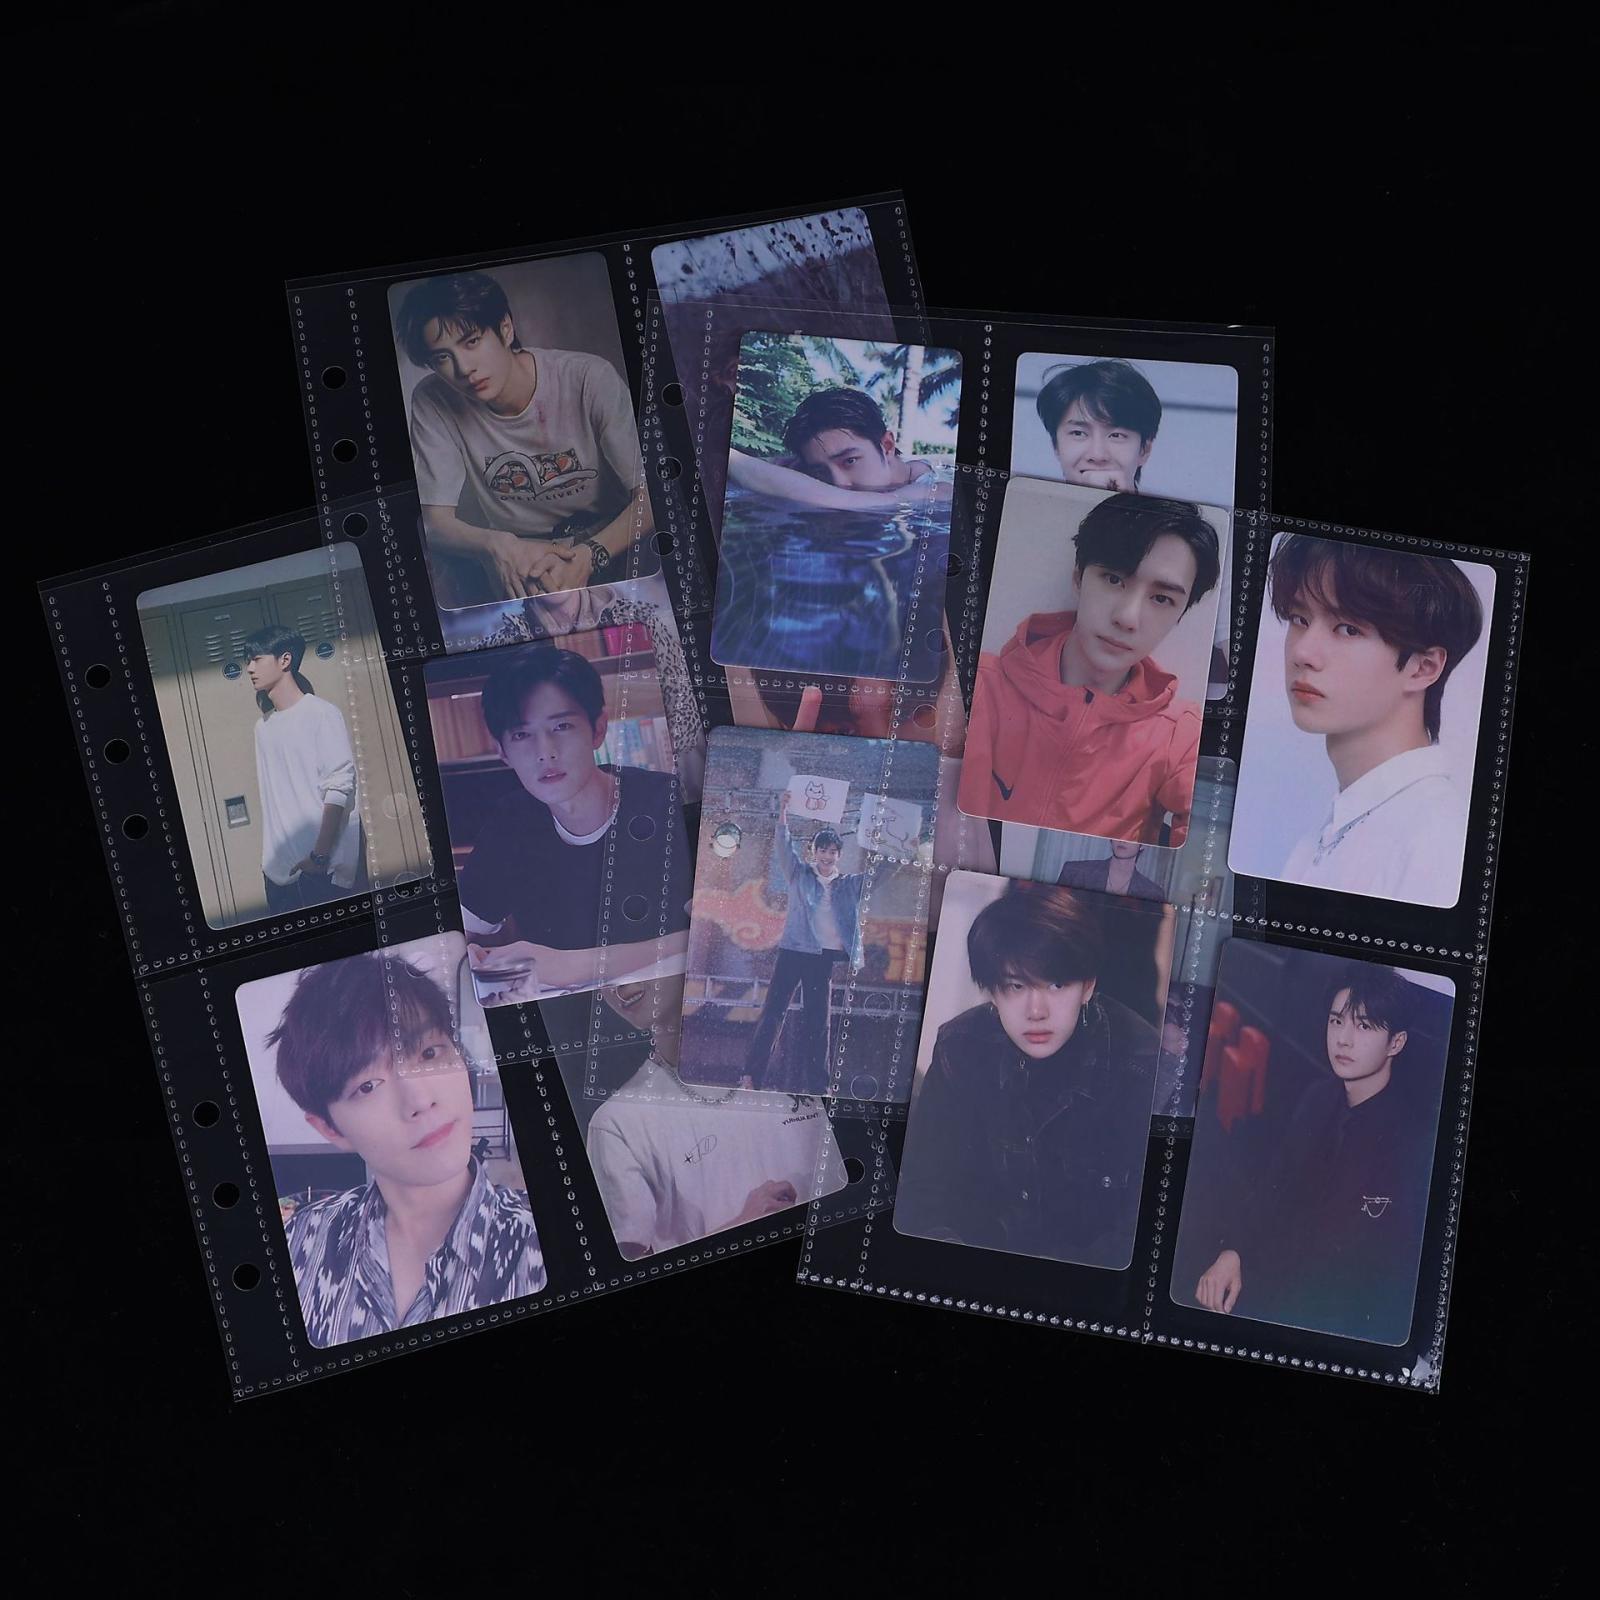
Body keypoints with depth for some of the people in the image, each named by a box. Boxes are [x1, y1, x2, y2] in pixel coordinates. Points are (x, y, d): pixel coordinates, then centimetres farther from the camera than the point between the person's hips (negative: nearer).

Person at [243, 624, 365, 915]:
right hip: (279, 871, 6)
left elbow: (339, 786, -10)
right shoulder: (263, 726, 16)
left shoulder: (321, 713, -3)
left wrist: (320, 855, -16)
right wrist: (269, 858, 8)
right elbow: (272, 798, 16)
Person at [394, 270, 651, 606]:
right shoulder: (432, 402, -9)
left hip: (609, 541, -3)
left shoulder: (590, 379, -16)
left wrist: (587, 556, -36)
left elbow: (653, 495, -18)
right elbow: (436, 522, -8)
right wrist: (497, 545, -32)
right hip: (513, 552, 3)